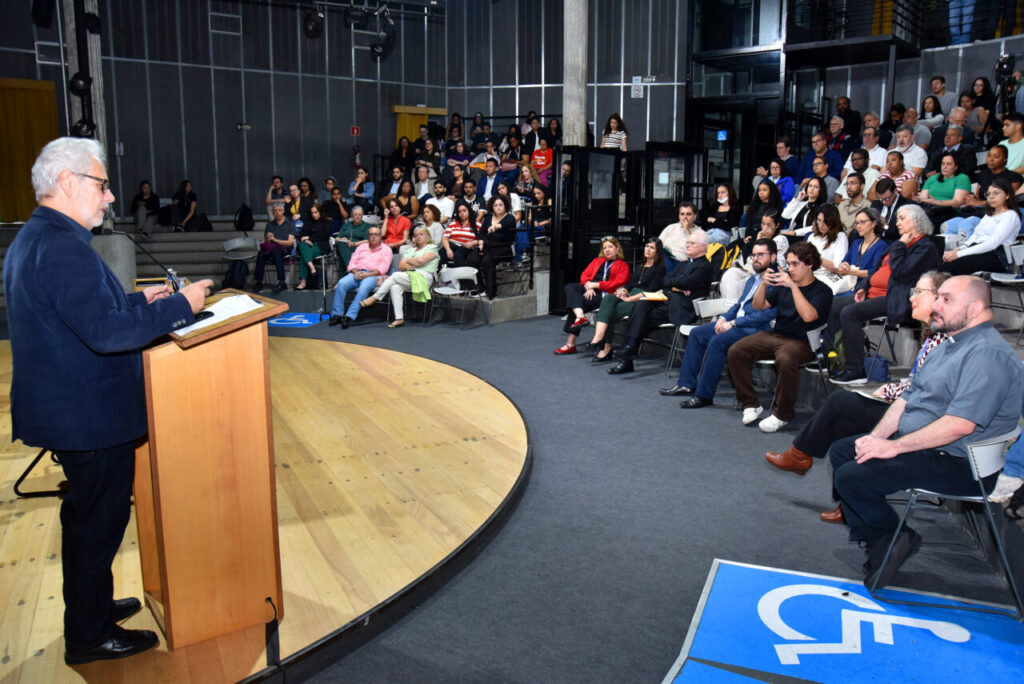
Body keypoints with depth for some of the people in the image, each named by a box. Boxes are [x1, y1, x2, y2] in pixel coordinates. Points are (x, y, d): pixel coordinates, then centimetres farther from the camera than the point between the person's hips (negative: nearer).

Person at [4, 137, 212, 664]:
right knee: (98, 519, 5)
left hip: (69, 409, 11)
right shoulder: (62, 246, -24)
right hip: (90, 417, -10)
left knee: (88, 516, 23)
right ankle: (90, 637, 21)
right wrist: (181, 305, -23)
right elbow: (106, 331, -31)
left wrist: (139, 300, 12)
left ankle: (90, 605, 41)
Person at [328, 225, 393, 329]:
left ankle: (350, 316, -43)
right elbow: (352, 263, 19)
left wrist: (367, 274, -15)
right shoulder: (361, 247, 26)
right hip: (356, 273, 4)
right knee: (341, 283, -28)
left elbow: (383, 268, -1)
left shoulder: (386, 249, 13)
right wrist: (355, 272, -5)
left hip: (373, 275, -4)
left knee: (364, 288, -38)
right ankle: (336, 315, -26)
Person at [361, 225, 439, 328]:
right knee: (395, 287, -29)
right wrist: (414, 265, 0)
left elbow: (421, 260, -8)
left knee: (395, 276, -27)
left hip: (423, 278, -6)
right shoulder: (412, 250, 29)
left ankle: (375, 298, -20)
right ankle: (399, 318, -31)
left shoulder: (432, 248, 10)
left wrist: (408, 261, 8)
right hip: (409, 277, 6)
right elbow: (401, 266, 16)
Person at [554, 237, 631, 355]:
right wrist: (588, 286, -6)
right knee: (570, 288, -24)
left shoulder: (623, 265, 12)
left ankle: (570, 343, -27)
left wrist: (596, 284, -11)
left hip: (605, 294, -5)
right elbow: (585, 274, 16)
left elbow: (617, 283, -4)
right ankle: (580, 317, -43)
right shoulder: (597, 261, 29)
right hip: (590, 290, 5)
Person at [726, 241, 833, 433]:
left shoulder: (822, 290, -5)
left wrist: (793, 286, -23)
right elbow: (758, 306, 13)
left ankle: (782, 415, -21)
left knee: (785, 360, -40)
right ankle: (751, 404, -4)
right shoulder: (782, 284, 13)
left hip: (801, 342, -6)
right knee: (735, 352, -14)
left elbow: (808, 316, -22)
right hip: (774, 335, 6)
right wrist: (763, 284, -5)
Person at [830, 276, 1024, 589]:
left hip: (957, 464, -11)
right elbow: (908, 397, 15)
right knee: (841, 451, 10)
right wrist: (877, 437, -1)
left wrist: (894, 447, -24)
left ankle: (896, 538, 4)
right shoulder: (949, 346, 15)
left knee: (852, 477, -22)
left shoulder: (989, 354, -20)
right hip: (915, 444, 11)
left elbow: (960, 424, -29)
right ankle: (876, 543, 8)